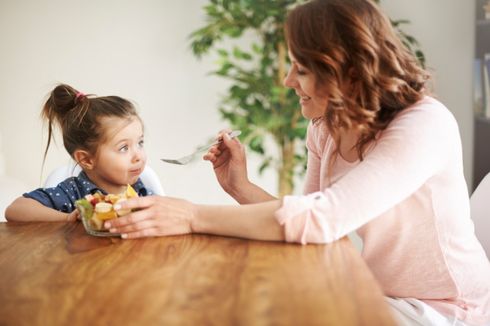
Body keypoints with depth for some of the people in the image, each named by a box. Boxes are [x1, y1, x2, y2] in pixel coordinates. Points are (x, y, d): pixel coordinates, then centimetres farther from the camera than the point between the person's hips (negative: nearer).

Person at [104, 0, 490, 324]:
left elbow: (323, 218, -37)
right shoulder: (325, 128, -3)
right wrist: (239, 186, -12)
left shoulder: (425, 125, -26)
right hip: (378, 291, 6)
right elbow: (312, 221, 0)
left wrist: (193, 217, -36)